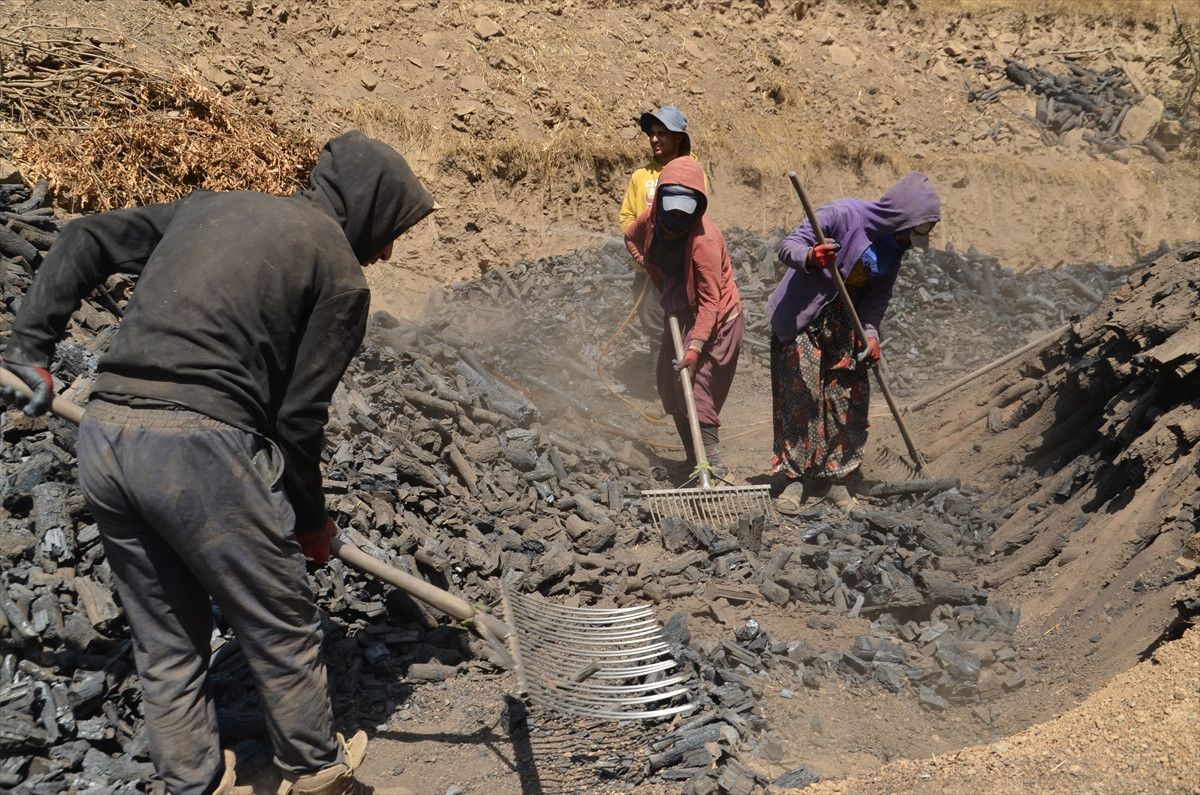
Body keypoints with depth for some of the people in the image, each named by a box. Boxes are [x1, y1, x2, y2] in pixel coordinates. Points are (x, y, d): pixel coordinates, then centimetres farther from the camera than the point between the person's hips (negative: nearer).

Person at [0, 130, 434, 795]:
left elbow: (85, 241, 19)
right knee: (282, 631, 14)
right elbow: (299, 417, -1)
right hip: (202, 446, -7)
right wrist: (311, 520, 13)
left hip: (103, 438, 7)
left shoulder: (212, 207, 20)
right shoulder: (341, 276, 0)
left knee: (164, 645, 20)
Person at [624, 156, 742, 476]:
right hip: (681, 314, 9)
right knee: (670, 386, 16)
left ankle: (712, 465, -7)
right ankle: (694, 459, 31)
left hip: (715, 320, -9)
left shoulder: (705, 239, -30)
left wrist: (696, 345, -35)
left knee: (698, 392, -14)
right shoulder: (652, 219, -9)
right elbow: (631, 237, 16)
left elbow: (710, 301, -29)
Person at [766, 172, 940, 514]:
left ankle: (835, 479, 14)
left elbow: (879, 295, 7)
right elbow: (787, 245, -22)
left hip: (844, 325, 7)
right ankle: (796, 478, 0)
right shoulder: (842, 215, -19)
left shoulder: (894, 245, 3)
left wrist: (871, 332, -10)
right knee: (801, 396, -9)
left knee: (848, 400, 3)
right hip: (803, 319, -6)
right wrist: (809, 257, -44)